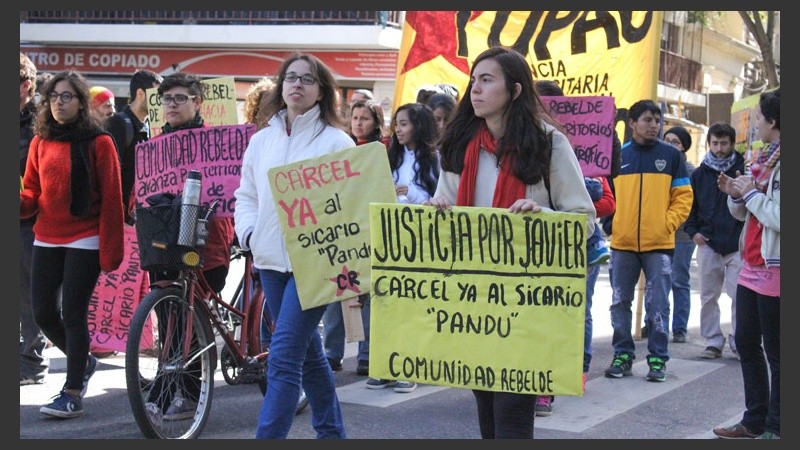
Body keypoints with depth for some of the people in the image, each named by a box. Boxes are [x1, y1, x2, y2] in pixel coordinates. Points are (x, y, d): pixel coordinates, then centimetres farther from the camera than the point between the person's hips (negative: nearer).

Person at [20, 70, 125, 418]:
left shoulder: (98, 142, -5)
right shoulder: (41, 142, 10)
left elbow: (111, 198, -7)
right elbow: (32, 193, 12)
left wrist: (110, 250, -11)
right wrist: (21, 203, -13)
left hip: (84, 241, -5)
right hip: (46, 240, 5)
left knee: (73, 314, -4)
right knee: (43, 313, 5)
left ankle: (72, 394, 9)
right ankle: (83, 361, 33)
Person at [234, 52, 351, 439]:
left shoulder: (336, 141, -4)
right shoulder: (261, 140, 12)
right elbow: (246, 195, 18)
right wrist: (248, 232, 1)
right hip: (271, 261, 6)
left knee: (284, 357, -12)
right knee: (308, 353, 16)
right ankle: (331, 432, 31)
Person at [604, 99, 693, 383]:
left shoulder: (671, 155, 4)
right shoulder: (617, 155, 7)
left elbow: (683, 197, 3)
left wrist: (668, 223, -8)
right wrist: (612, 223, -2)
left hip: (659, 243, -2)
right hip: (622, 243, 2)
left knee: (658, 304, 0)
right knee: (620, 302, 7)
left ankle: (658, 359, 8)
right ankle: (623, 355, 17)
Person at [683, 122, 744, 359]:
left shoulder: (743, 169, 2)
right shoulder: (700, 174, 10)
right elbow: (690, 206, 15)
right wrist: (693, 231, 3)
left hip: (738, 244, -3)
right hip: (708, 243, 3)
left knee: (739, 295, -5)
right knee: (708, 296, 6)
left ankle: (739, 342, 7)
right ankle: (713, 342, 14)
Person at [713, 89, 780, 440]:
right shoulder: (764, 157, 12)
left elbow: (778, 217, -24)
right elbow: (743, 213, 19)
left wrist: (750, 192, -12)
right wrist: (734, 192, 0)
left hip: (773, 269, -9)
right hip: (752, 266, 9)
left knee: (774, 351, 0)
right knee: (746, 343, 14)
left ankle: (775, 427, 11)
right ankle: (755, 420, 25)